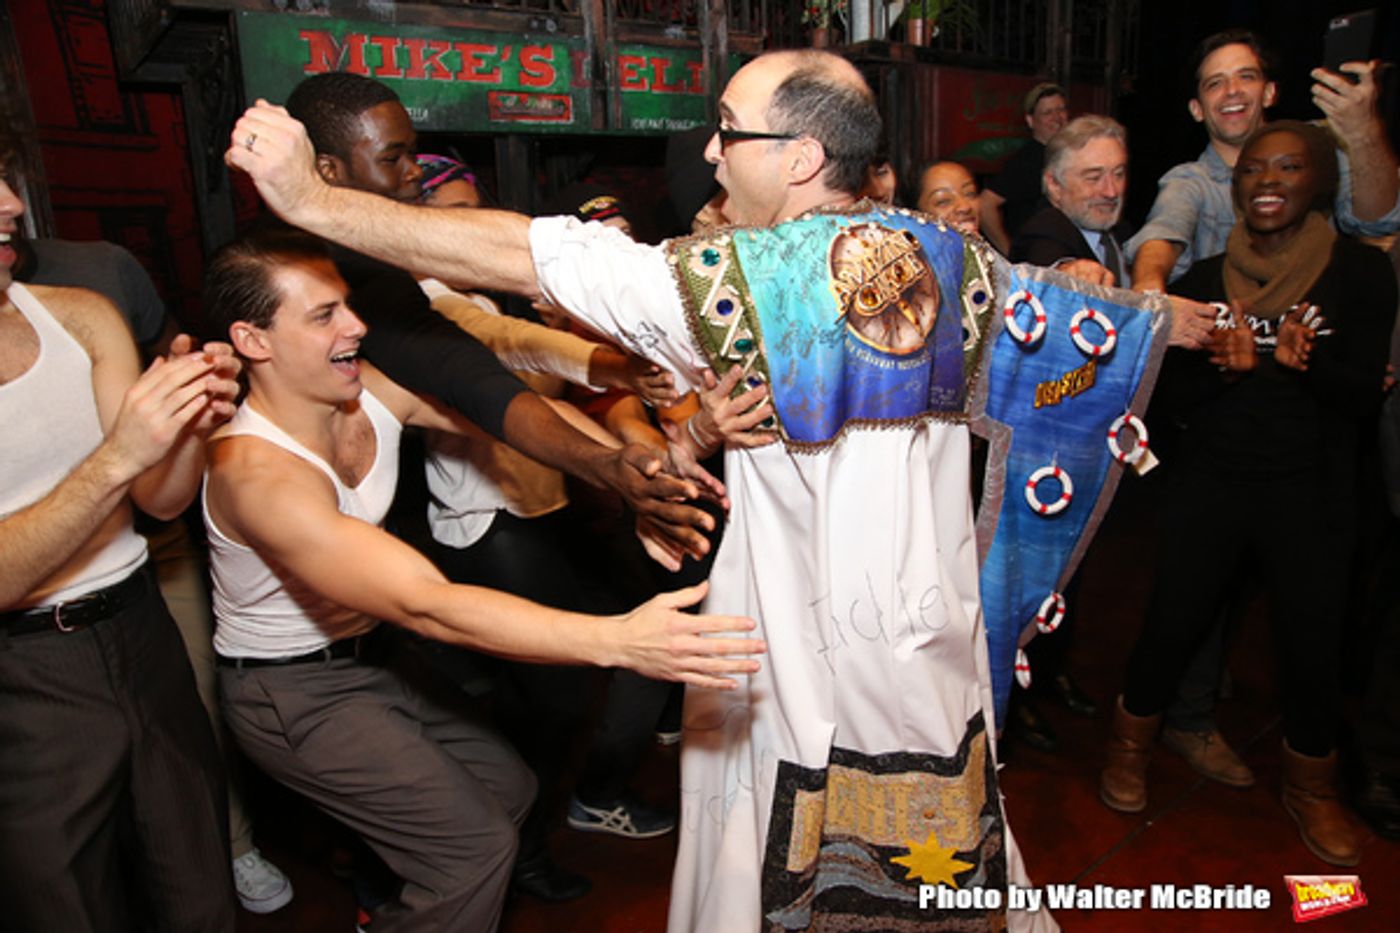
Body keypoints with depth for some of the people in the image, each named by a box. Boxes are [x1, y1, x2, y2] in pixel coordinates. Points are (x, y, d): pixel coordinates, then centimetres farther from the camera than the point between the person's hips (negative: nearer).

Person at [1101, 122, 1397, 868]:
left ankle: (1312, 790, 33)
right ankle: (1130, 750, 31)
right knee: (1169, 628, 6)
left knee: (1313, 647, 7)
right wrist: (1227, 367, -21)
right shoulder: (1203, 281, 1)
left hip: (1311, 493, 0)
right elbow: (1177, 398, -1)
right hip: (1210, 485, 1)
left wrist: (1308, 362, -26)